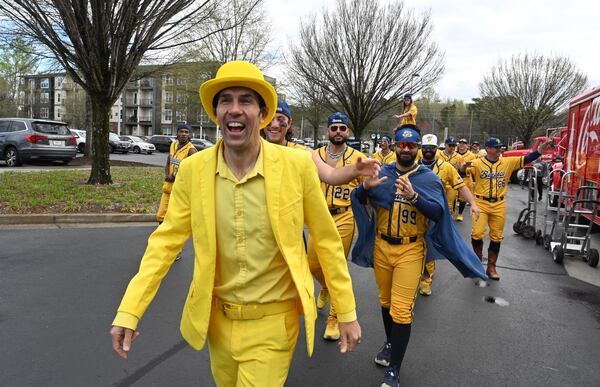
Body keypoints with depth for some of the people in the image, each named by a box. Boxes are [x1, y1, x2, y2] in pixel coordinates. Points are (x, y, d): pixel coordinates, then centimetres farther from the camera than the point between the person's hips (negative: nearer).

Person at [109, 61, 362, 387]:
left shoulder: (297, 165, -14)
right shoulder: (192, 169, -8)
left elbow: (326, 240, -7)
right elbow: (166, 241, -4)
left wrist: (347, 314, -3)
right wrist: (128, 312, -11)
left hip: (273, 321, -3)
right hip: (217, 317, 4)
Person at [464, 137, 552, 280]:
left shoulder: (508, 162, 4)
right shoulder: (477, 163, -6)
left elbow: (525, 159, 0)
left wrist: (540, 150, -12)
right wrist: (464, 167, -37)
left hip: (499, 205, 3)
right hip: (481, 204, -3)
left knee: (496, 237, 9)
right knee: (477, 234, -11)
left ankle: (491, 267, 23)